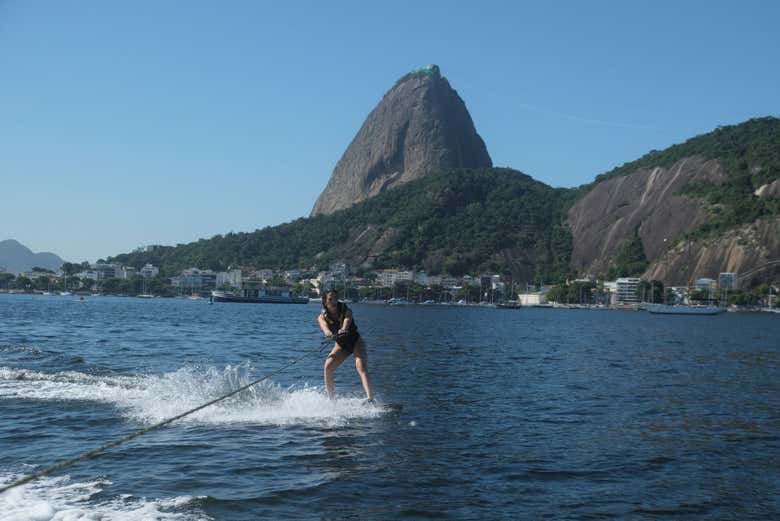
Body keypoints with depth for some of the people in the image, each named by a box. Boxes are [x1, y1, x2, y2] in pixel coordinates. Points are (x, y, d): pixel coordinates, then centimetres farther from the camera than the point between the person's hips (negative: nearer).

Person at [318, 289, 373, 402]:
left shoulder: (345, 309, -16)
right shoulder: (322, 317, -12)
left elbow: (347, 320, -38)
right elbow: (325, 327, -34)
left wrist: (343, 329, -62)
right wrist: (329, 333, -59)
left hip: (356, 341, -3)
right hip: (341, 344, 3)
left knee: (361, 367, -24)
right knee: (328, 367, -16)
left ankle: (370, 398, -38)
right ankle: (330, 399, -5)